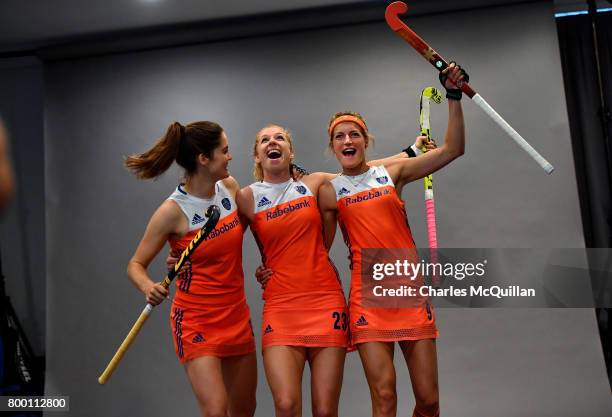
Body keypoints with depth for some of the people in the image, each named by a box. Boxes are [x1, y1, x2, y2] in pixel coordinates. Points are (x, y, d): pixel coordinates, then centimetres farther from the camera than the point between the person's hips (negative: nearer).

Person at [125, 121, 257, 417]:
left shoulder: (230, 187, -1)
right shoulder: (174, 210, -16)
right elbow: (136, 265, -8)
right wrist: (149, 288, -28)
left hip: (237, 315, 6)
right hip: (196, 321, -6)